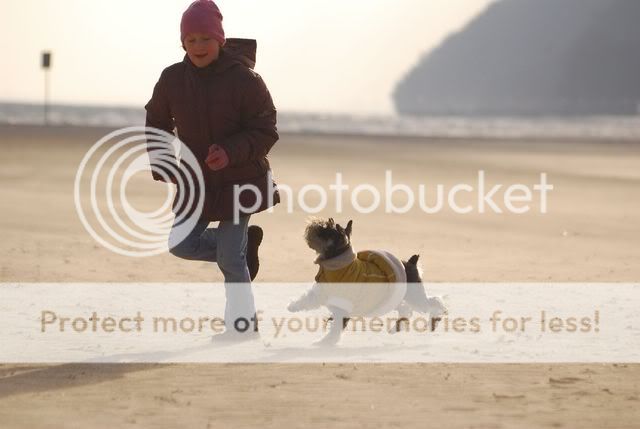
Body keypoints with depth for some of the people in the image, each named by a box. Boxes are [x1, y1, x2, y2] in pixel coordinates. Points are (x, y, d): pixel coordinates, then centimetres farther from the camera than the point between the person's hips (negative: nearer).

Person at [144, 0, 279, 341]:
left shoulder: (243, 79, -16)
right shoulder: (172, 79, -3)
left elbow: (265, 131, -14)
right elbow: (157, 123, 14)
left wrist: (232, 152, -30)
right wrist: (161, 165, 2)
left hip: (239, 181, -5)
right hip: (196, 182, 5)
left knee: (229, 258, -5)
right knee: (182, 245, 5)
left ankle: (243, 324, 14)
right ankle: (245, 242, 26)